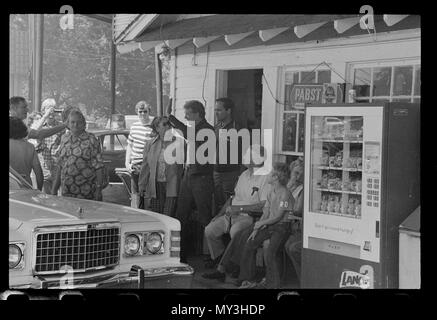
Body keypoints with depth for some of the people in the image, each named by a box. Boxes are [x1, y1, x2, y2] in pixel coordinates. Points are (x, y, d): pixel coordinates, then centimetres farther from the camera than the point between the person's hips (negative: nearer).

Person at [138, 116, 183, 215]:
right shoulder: (150, 144, 10)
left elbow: (183, 165, 1)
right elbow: (145, 166, 13)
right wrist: (142, 185, 8)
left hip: (171, 186, -3)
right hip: (156, 186, 3)